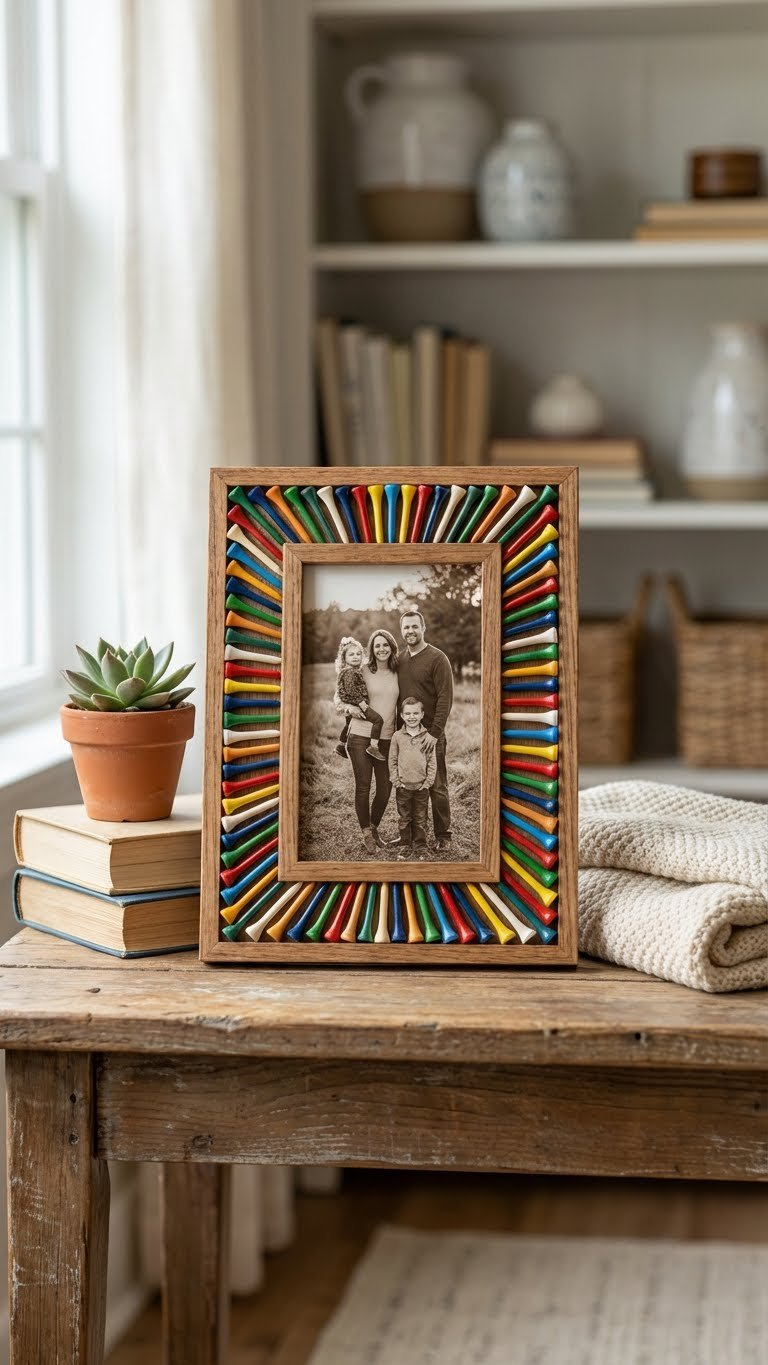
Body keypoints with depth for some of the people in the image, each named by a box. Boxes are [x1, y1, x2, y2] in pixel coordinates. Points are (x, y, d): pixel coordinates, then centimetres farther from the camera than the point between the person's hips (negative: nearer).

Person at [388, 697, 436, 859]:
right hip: (403, 786, 0)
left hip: (422, 786, 0)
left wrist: (428, 782, -5)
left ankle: (420, 847, 17)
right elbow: (392, 761, 3)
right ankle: (405, 846, 18)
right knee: (404, 818, 9)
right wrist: (396, 781, -4)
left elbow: (432, 761, 1)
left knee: (421, 819, 7)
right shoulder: (397, 736, -1)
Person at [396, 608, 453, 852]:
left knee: (437, 787, -1)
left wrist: (434, 732, -18)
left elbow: (445, 699, -12)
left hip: (430, 735, -6)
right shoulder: (401, 660, 12)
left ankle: (443, 837, 5)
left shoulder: (437, 658, -7)